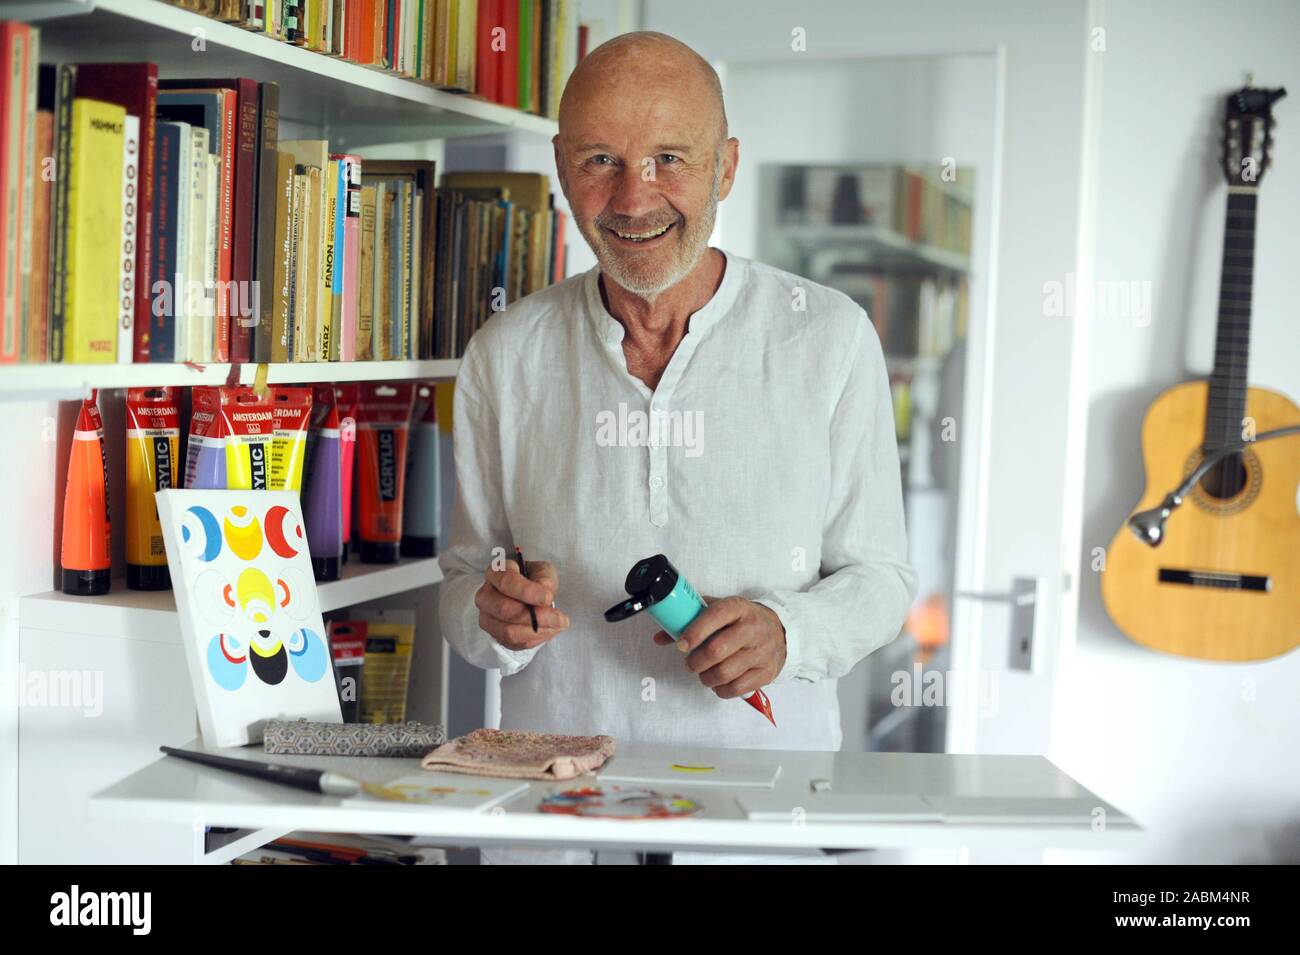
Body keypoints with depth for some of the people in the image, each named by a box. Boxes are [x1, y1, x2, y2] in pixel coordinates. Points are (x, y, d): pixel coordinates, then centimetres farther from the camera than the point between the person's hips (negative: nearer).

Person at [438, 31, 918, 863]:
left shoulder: (830, 337, 0)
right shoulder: (505, 354, 5)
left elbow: (880, 575, 5)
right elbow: (465, 577, 12)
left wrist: (786, 632, -13)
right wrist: (496, 615, -9)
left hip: (768, 789, -1)